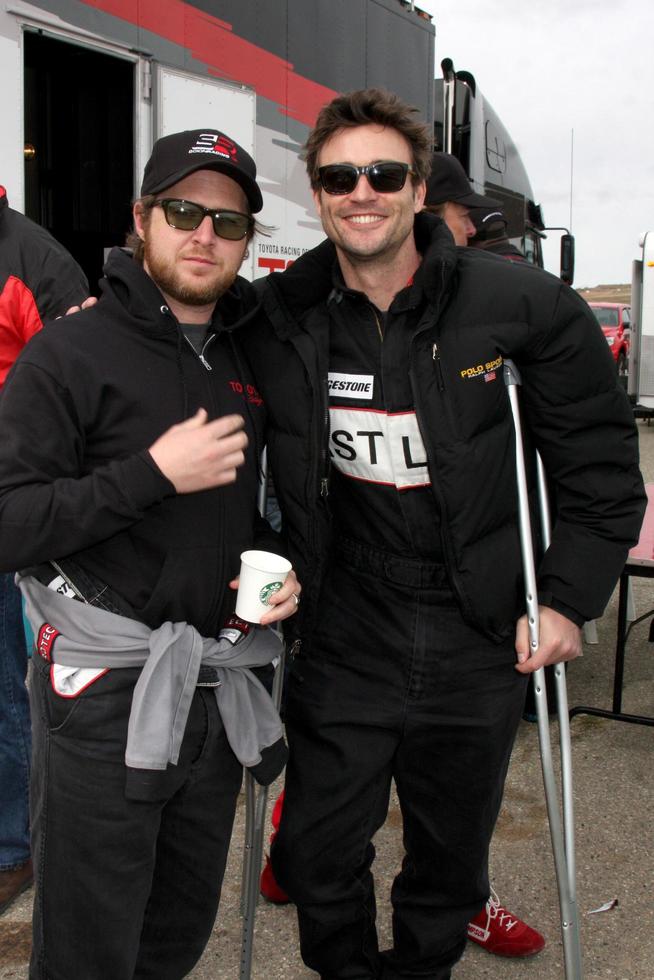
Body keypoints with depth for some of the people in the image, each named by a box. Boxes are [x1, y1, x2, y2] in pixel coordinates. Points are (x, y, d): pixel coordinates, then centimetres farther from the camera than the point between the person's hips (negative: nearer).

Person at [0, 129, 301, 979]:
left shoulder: (249, 363, 11)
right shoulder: (72, 353, -9)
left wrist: (276, 567, 3)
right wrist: (154, 472, -22)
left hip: (217, 687, 6)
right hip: (106, 691, -6)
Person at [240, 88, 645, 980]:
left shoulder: (526, 308, -10)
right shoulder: (276, 318, -4)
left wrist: (569, 599, -6)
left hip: (481, 643, -1)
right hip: (345, 641, 1)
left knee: (450, 865, 17)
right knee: (317, 858, 10)